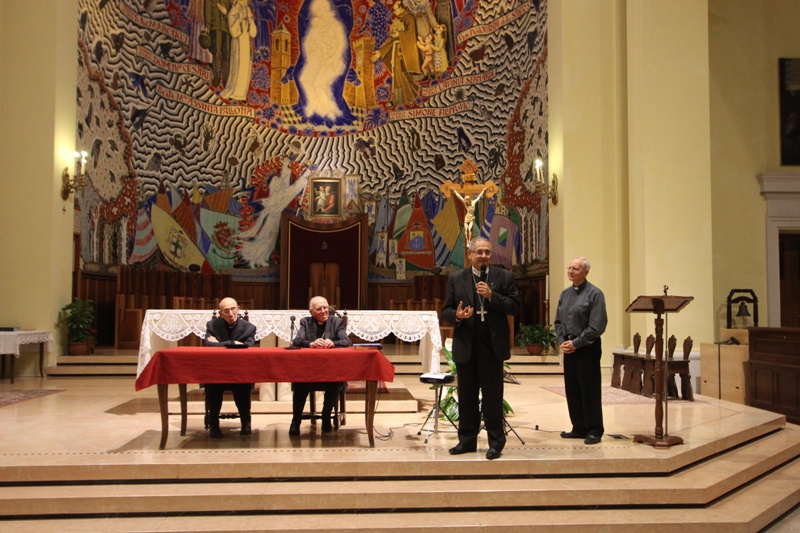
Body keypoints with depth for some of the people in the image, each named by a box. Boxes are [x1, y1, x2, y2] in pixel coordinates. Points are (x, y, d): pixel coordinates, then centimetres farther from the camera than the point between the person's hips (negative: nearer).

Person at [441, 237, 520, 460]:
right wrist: (457, 316, -17)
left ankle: (496, 441, 14)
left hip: (492, 346, -2)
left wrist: (492, 296, -16)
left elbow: (514, 306, -4)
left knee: (493, 395, 4)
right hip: (465, 346, 2)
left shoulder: (504, 276, 2)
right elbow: (446, 311, 5)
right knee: (466, 395, 10)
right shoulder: (456, 278, 6)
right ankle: (467, 439, 21)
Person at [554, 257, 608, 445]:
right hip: (569, 348, 7)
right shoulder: (564, 294, 12)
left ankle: (594, 430, 7)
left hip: (587, 348, -7)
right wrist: (562, 341, -1)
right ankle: (579, 428, 20)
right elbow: (558, 321, 16)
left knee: (590, 391, -2)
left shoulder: (594, 294, -9)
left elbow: (597, 326, -15)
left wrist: (576, 343, -15)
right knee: (572, 390, 10)